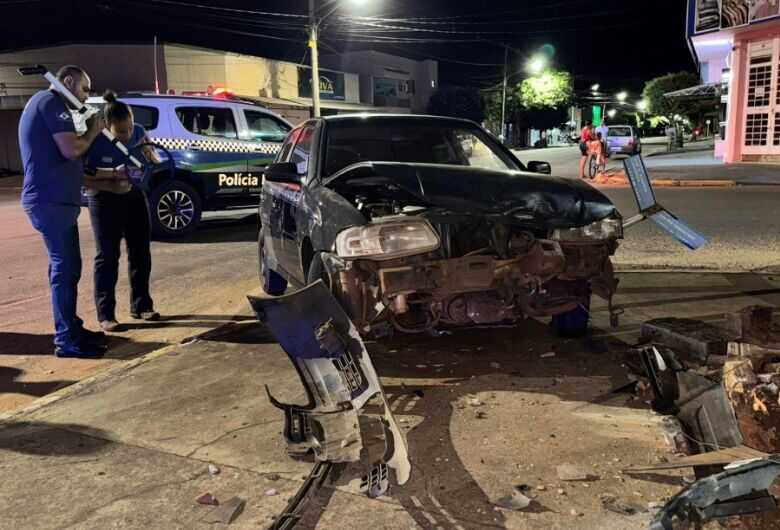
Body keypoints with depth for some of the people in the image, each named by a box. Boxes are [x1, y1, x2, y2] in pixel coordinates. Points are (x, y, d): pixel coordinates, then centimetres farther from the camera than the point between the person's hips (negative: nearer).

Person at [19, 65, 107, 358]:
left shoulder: (43, 103, 24)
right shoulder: (51, 101, -8)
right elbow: (71, 150, -20)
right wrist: (92, 131, -1)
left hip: (54, 198, 10)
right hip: (51, 200, -10)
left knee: (67, 266, 15)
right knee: (64, 267, -8)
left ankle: (71, 329, 23)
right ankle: (67, 340, -4)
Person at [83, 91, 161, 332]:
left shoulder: (139, 133, -7)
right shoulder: (94, 142, -18)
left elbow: (156, 165, 3)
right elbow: (84, 178, -17)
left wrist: (150, 155, -19)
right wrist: (113, 187, -30)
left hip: (135, 198, 5)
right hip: (106, 202, -4)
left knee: (140, 253, 7)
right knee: (107, 256, -5)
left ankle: (141, 306, 18)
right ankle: (105, 314, -2)